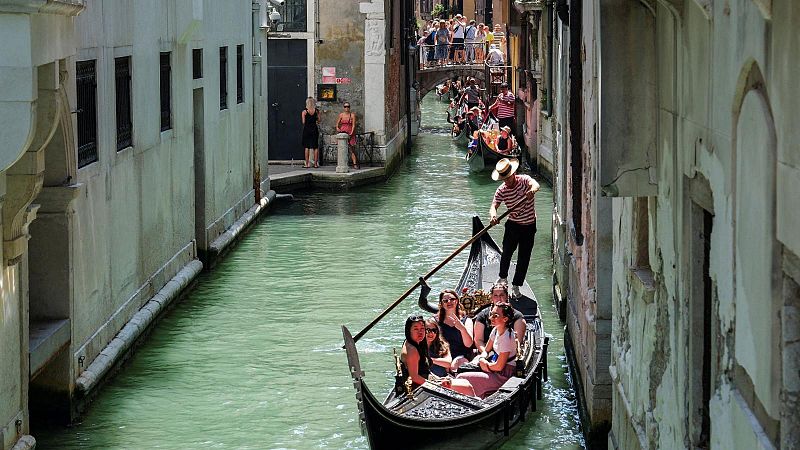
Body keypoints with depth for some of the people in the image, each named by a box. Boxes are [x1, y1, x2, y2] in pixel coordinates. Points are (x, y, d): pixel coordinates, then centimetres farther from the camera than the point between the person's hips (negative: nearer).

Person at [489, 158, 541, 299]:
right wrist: (493, 215, -44)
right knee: (507, 252, -6)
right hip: (513, 225, 1)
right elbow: (494, 205, -20)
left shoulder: (524, 180, -16)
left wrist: (532, 190, -63)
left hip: (529, 225, -1)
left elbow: (535, 184, -38)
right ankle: (503, 278, 21)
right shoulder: (501, 190, -10)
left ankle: (516, 286, 15)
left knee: (524, 257, 2)